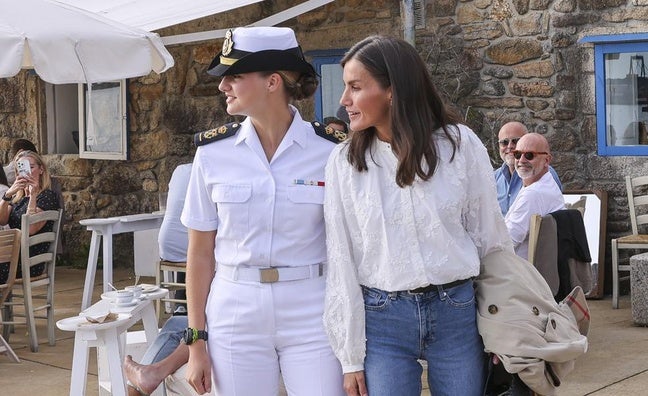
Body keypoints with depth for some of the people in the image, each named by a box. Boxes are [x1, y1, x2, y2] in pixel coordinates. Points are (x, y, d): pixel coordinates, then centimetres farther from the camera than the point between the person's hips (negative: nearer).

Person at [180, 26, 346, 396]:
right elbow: (200, 252, 3)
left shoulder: (333, 151, -6)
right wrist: (197, 339, 2)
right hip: (235, 312, 2)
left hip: (312, 313, -1)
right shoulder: (213, 151, -1)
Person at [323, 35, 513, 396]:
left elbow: (491, 238, 3)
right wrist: (351, 357, -1)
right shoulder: (345, 161, -2)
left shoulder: (460, 144, -5)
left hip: (457, 312, 0)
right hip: (381, 319, 0)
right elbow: (341, 259, 0)